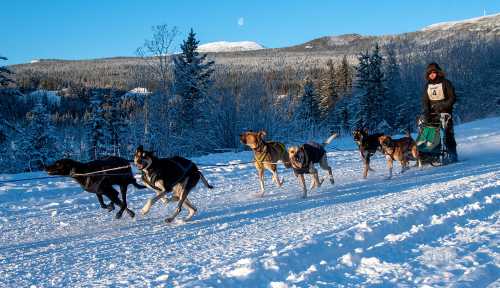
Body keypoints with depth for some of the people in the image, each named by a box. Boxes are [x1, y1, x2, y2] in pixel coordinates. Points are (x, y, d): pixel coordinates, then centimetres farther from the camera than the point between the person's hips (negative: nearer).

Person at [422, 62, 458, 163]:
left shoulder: (445, 83, 3)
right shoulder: (427, 86, 14)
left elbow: (452, 97, -1)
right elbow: (425, 100, 10)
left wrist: (445, 106, -18)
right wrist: (426, 111, -9)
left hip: (445, 113, -3)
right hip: (432, 114, 3)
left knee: (449, 134, -7)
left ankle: (453, 155, 1)